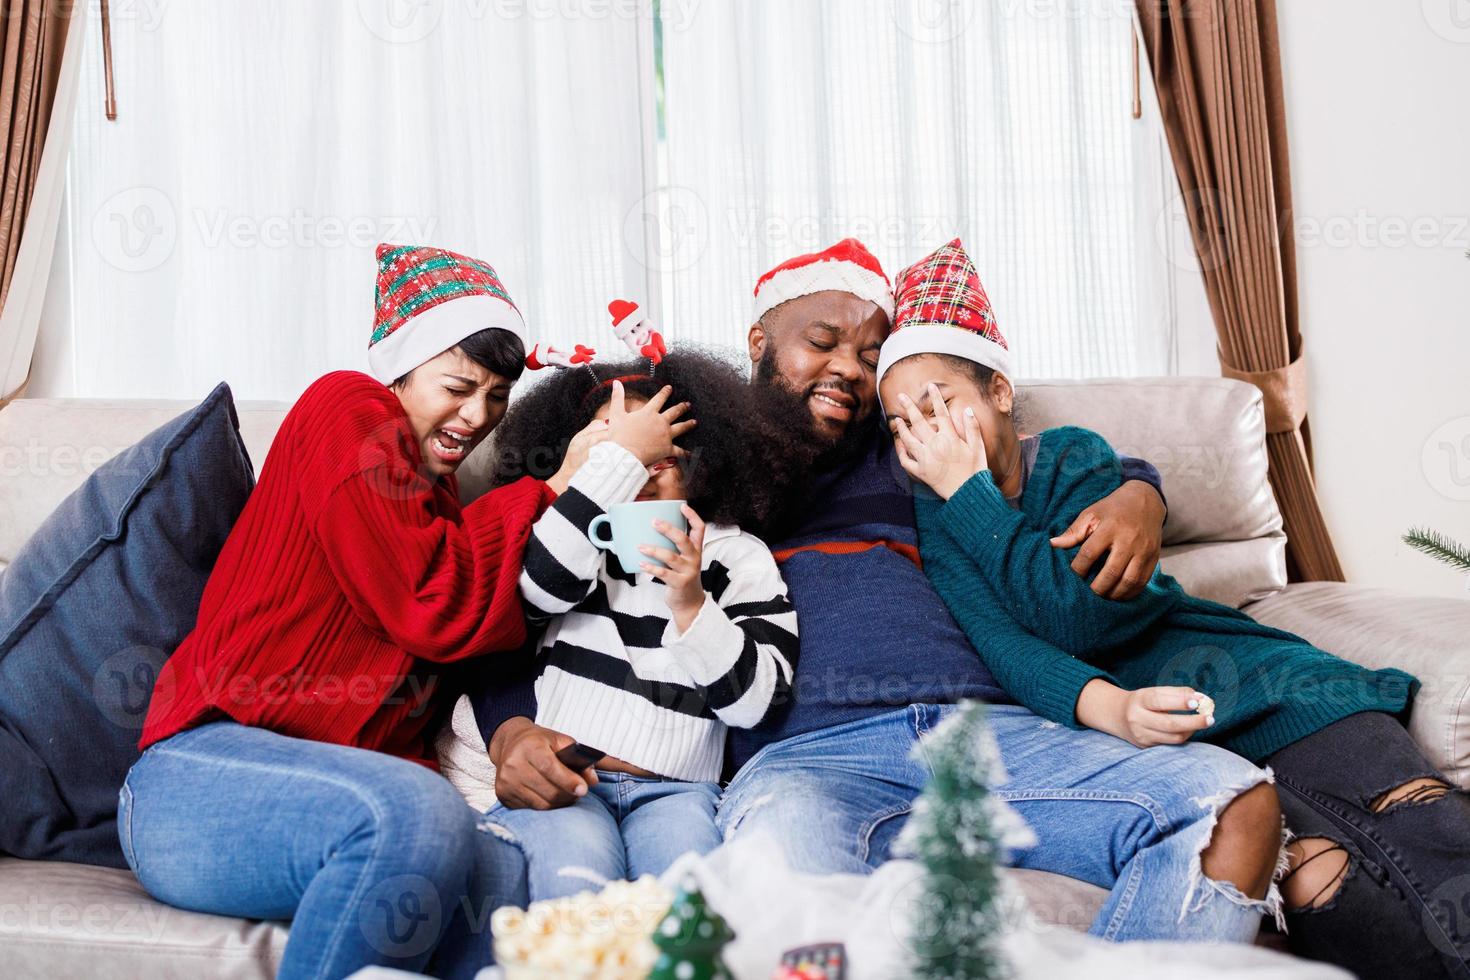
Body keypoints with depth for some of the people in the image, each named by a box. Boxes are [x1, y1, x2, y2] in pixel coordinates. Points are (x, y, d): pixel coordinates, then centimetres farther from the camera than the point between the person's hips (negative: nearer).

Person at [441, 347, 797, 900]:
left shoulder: (738, 556, 13)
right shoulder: (566, 530, 15)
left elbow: (752, 699, 3)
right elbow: (536, 585, -12)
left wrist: (690, 603, -13)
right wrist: (618, 456, -9)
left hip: (673, 789, 1)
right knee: (575, 882, -32)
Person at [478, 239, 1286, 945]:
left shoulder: (899, 457, 31)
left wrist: (1137, 495, 14)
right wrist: (511, 733, -7)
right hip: (803, 755, -4)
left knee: (1238, 802, -20)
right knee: (788, 849, -43)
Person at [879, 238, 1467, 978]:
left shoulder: (1074, 458, 8)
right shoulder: (928, 514, 6)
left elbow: (1079, 616, -8)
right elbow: (997, 641, -12)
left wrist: (968, 489, -7)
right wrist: (1103, 705, -32)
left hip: (1191, 668, 2)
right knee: (1305, 867, -30)